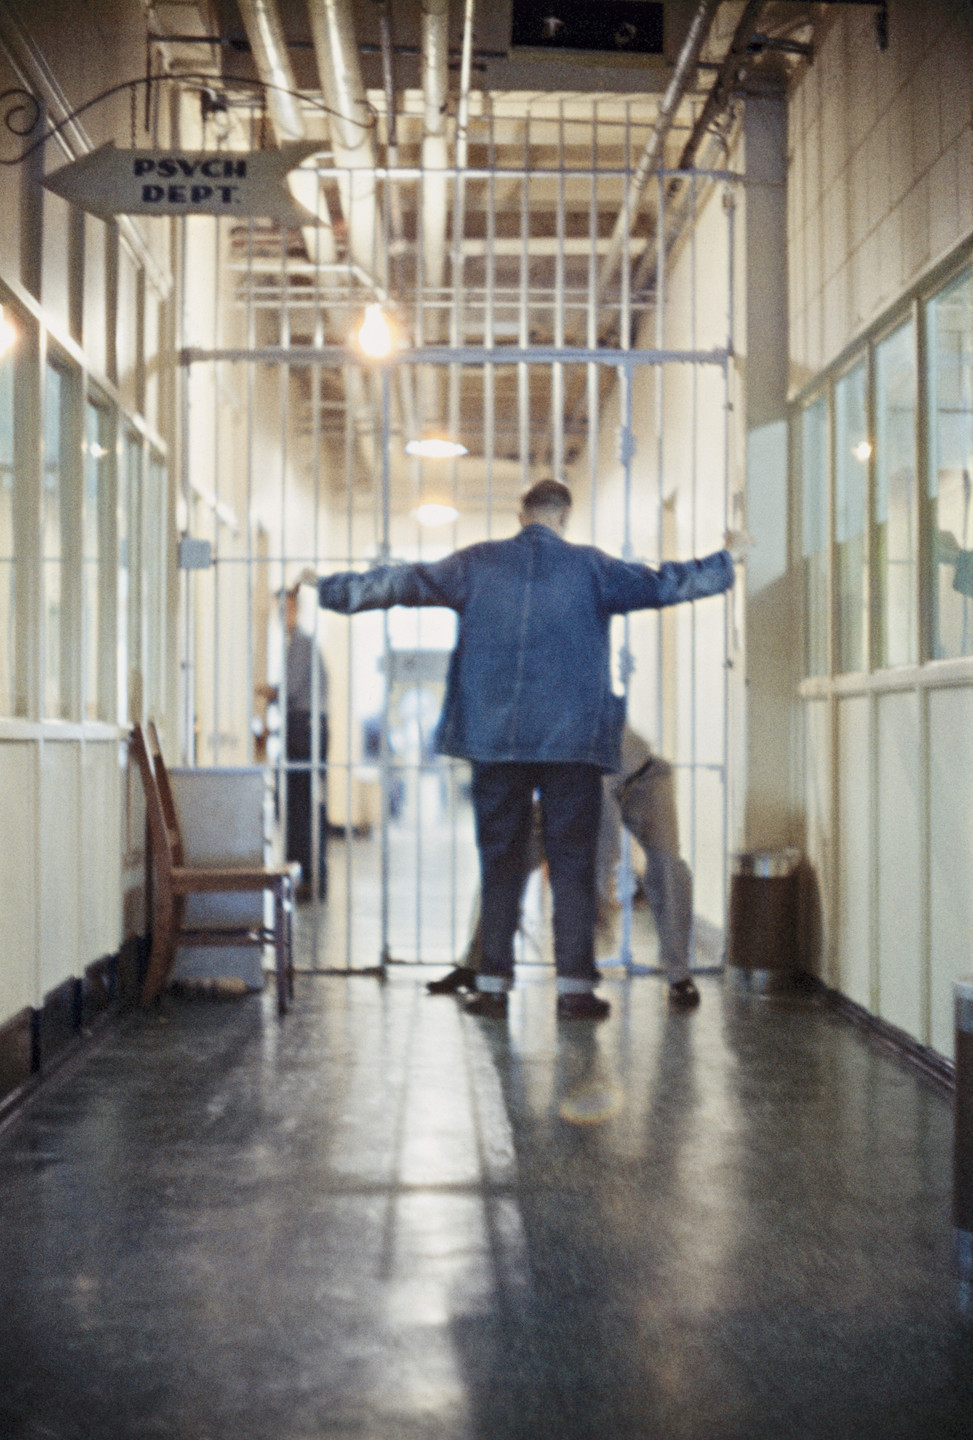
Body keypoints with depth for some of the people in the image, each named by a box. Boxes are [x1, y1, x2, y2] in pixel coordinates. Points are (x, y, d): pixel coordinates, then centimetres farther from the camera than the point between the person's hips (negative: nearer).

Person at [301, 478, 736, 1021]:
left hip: (494, 738, 2)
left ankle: (493, 984, 8)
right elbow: (663, 584, 9)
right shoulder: (590, 568, 3)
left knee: (500, 859, 8)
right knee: (573, 861, 3)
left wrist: (330, 588, 22)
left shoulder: (479, 563, 7)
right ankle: (575, 984, 1)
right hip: (572, 739, -2)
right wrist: (725, 564, 26)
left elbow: (401, 583, 11)